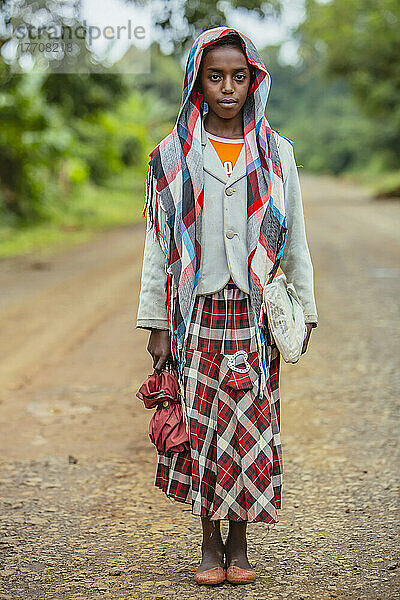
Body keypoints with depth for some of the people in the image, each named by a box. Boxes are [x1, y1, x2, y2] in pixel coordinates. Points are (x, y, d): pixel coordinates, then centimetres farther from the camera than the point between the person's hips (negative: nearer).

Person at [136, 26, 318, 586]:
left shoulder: (275, 152, 7)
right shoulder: (174, 155, 5)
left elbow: (296, 239, 10)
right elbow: (159, 243, 5)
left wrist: (305, 311, 7)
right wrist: (157, 323, 2)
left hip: (256, 313, 1)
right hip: (198, 311, 0)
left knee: (250, 425, 0)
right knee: (202, 426, 1)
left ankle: (239, 544, 13)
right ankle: (210, 545, 14)